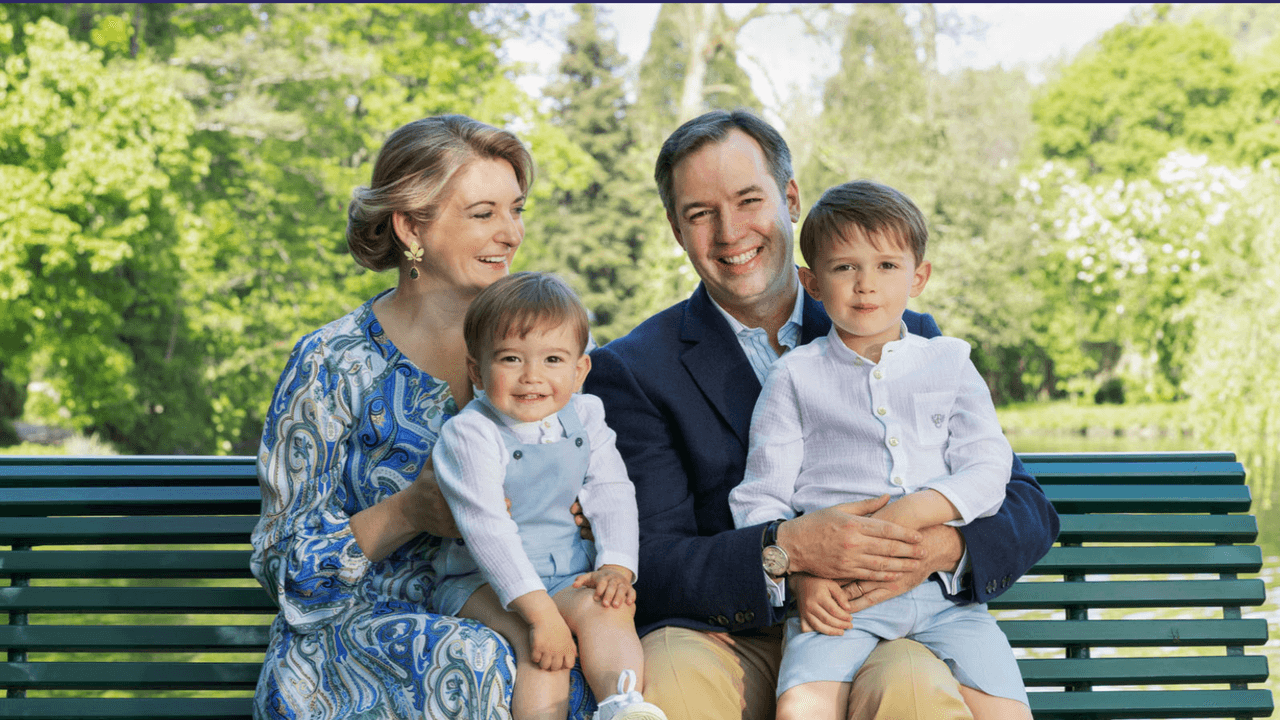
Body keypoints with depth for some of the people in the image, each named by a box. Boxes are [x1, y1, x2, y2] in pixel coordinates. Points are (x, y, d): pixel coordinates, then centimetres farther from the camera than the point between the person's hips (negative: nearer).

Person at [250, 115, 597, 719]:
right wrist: (407, 514, -20)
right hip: (345, 636, -3)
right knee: (475, 659, -36)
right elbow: (286, 562, -3)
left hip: (493, 614, 3)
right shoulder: (332, 364, -4)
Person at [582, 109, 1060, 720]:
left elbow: (1027, 509, 8)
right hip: (730, 640, -1)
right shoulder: (631, 371, 5)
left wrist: (942, 548, -14)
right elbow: (650, 566, -3)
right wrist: (785, 551, -21)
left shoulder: (907, 341, 11)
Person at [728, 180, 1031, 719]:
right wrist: (803, 574, -10)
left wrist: (911, 514, -13)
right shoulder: (795, 376, 12)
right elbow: (760, 499, 7)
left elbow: (987, 472, 5)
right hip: (838, 595, -2)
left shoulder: (949, 364, 17)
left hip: (943, 590, 2)